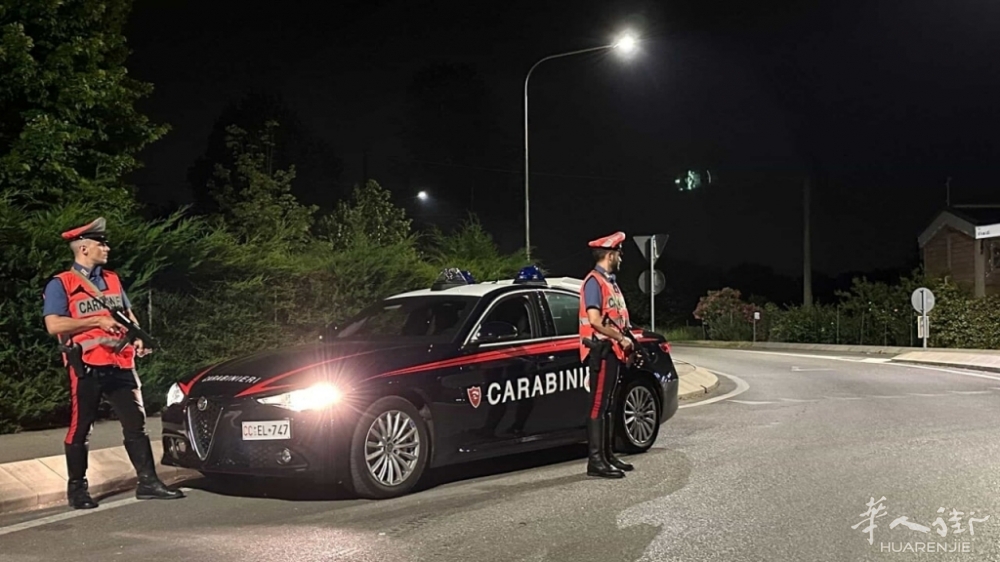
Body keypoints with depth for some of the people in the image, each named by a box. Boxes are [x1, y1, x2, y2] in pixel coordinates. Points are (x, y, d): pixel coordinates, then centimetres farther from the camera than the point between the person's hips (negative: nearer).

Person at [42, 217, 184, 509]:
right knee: (80, 429, 3)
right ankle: (77, 488, 14)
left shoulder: (112, 280, 17)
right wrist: (97, 321, -16)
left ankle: (148, 482, 6)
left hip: (120, 364, 6)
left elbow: (128, 315, 24)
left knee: (136, 423, 3)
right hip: (87, 367, -6)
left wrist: (137, 338, 4)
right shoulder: (60, 284, -3)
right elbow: (53, 325, -14)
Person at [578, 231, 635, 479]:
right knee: (598, 406, -10)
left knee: (609, 406, 13)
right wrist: (621, 338, -14)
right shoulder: (594, 281, -11)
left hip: (613, 351, 10)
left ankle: (608, 456, 19)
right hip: (601, 350, -10)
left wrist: (625, 339, 9)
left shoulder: (609, 282, 20)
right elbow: (595, 320, -20)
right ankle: (596, 461, -11)